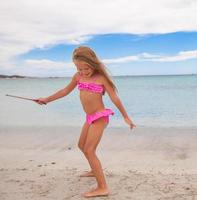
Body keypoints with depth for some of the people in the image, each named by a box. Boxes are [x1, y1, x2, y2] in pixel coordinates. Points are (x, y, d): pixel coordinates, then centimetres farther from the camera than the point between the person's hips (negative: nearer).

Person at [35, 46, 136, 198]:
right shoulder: (78, 76, 3)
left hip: (100, 117, -8)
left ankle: (102, 188, -10)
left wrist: (126, 116, -7)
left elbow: (114, 98, -10)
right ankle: (95, 170, 45)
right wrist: (47, 99, 23)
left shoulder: (101, 77, -13)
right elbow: (65, 91, 17)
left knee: (89, 150, -13)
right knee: (82, 145, 22)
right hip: (90, 118, 8)